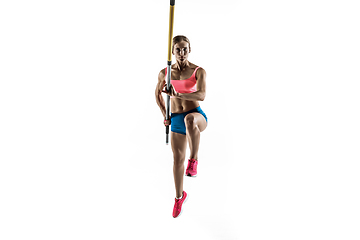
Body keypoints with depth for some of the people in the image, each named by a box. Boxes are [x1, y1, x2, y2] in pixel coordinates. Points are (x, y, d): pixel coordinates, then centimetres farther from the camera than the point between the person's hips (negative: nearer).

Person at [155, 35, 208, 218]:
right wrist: (164, 114, 9)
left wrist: (177, 95, -34)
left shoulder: (199, 71, -6)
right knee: (178, 159, 8)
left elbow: (201, 95, -21)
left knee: (189, 119, -42)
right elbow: (158, 93, 19)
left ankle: (194, 160, -20)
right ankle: (179, 196, 32)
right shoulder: (164, 73, 3)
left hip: (197, 116, -3)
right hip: (176, 120, 4)